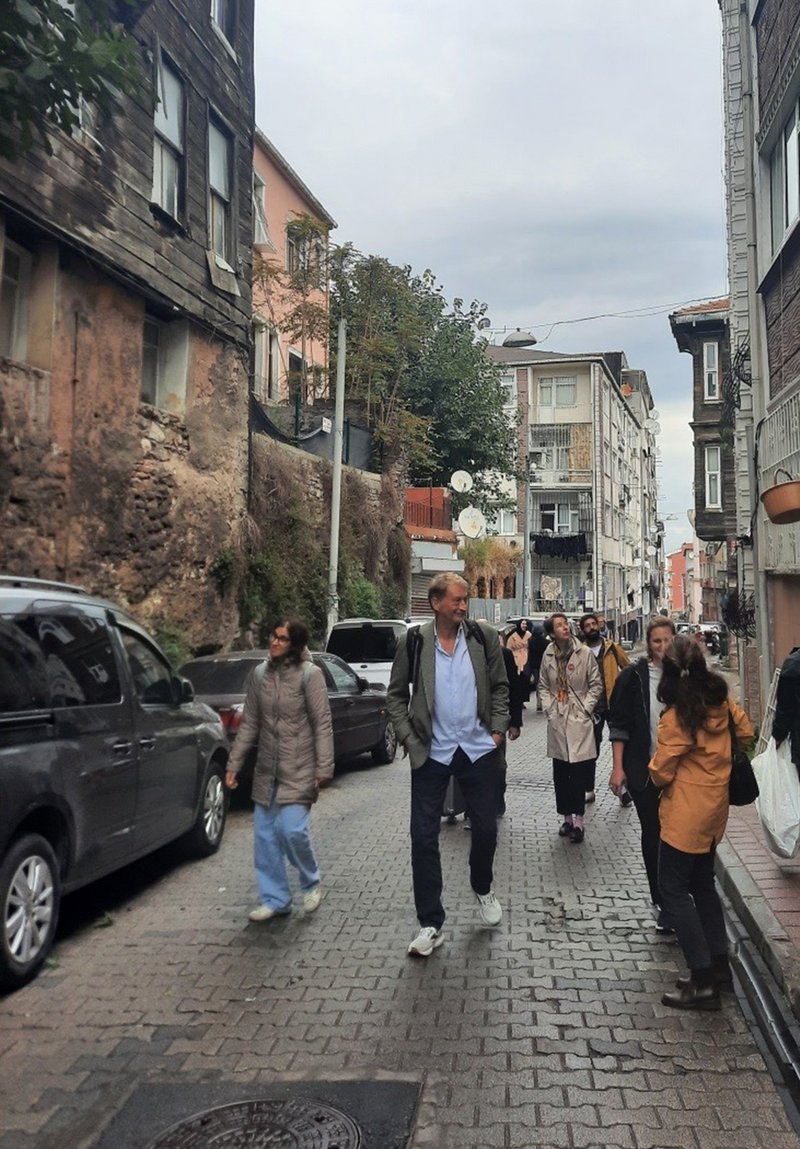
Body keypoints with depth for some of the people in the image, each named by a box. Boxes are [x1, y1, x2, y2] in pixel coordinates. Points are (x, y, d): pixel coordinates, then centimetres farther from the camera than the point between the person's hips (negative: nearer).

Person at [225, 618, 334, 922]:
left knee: (292, 830, -12)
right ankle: (275, 899, 22)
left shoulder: (310, 674, -10)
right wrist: (234, 763, 6)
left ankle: (312, 884, 17)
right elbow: (249, 723, 9)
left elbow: (322, 725, -10)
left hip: (299, 770, -5)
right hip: (266, 770, 5)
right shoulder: (259, 674, 5)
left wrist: (323, 769, -14)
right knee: (265, 835, 7)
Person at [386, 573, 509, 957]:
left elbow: (500, 686, 8)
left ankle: (482, 889, 42)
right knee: (423, 837, 0)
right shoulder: (414, 644, -5)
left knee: (486, 828, 11)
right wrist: (409, 740, -5)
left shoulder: (483, 637, -2)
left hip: (478, 749, 1)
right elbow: (395, 695, 3)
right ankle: (431, 925, 13)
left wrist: (498, 728, -1)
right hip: (432, 753, -1)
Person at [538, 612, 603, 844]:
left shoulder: (585, 653, -6)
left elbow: (596, 684, -1)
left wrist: (585, 709, -6)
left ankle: (578, 821, 4)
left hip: (579, 720, -3)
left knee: (578, 773, -4)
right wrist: (548, 708, 1)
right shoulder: (548, 655, 3)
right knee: (560, 773, 9)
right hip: (557, 721, 3)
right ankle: (567, 817, 21)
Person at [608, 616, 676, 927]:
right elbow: (618, 723, -2)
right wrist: (618, 767, -5)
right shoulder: (633, 676, -4)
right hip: (644, 770, -1)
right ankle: (663, 901, 19)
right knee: (652, 832, 7)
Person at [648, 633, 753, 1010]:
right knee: (703, 885, 21)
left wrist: (658, 776, 7)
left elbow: (660, 773, -15)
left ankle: (703, 981, 3)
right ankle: (719, 963, 28)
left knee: (673, 891, 1)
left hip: (685, 815, -8)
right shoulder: (722, 702, -4)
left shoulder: (676, 717, -22)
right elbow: (746, 732, 13)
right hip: (715, 809, 8)